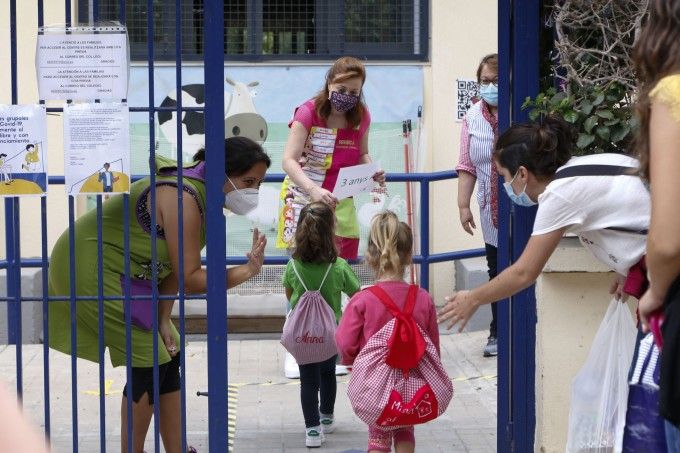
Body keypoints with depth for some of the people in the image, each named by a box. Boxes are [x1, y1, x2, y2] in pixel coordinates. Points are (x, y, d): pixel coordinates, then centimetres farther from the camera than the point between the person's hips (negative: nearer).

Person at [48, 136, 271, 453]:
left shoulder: (205, 195, 2)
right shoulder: (184, 198, -28)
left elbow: (175, 267, 2)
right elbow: (189, 279, -28)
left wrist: (163, 321, -4)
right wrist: (246, 272, -29)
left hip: (122, 272, 10)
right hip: (89, 265, -10)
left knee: (169, 355, 9)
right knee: (149, 362, -10)